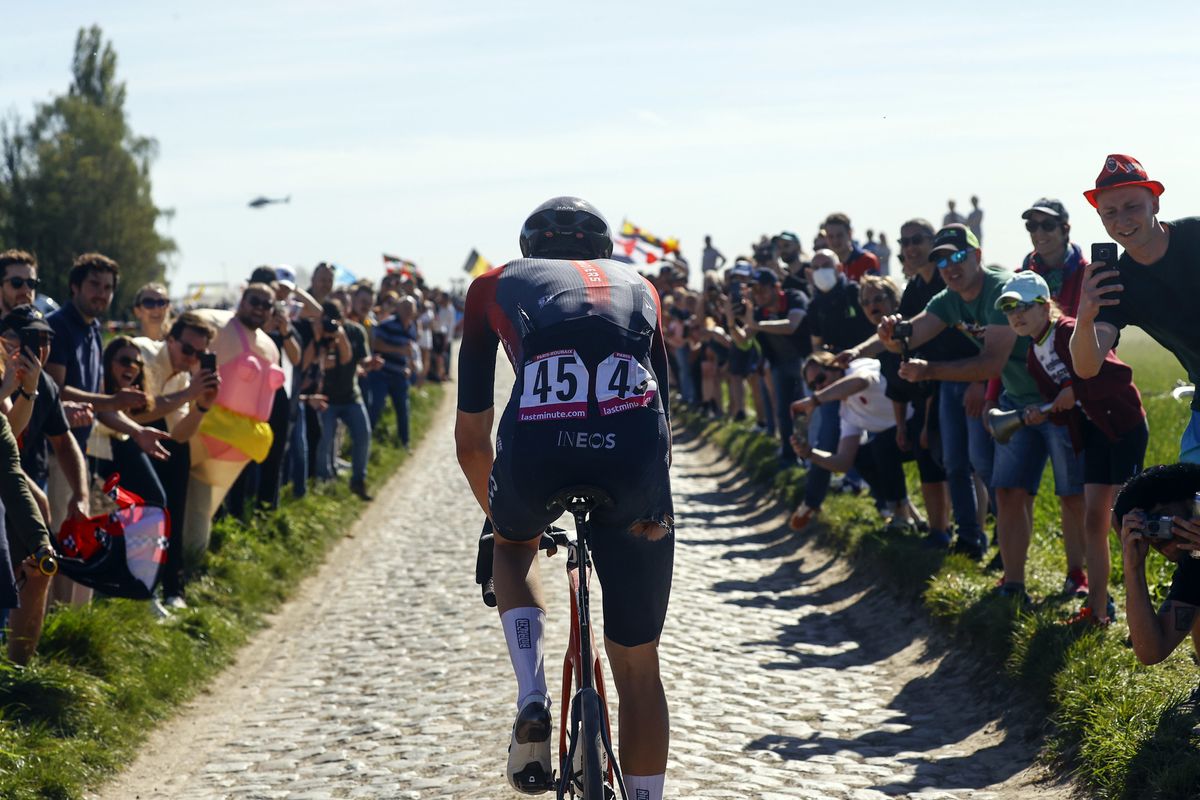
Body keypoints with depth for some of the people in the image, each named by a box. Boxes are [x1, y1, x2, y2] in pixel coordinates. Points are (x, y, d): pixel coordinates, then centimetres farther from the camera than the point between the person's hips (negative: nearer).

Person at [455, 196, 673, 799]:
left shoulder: (496, 285, 30)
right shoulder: (636, 285, 34)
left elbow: (470, 439, 32)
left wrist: (498, 516, 49)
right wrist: (655, 502, 58)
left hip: (536, 451, -1)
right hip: (634, 453, 1)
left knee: (513, 546, 36)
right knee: (637, 666, 17)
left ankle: (531, 698, 14)